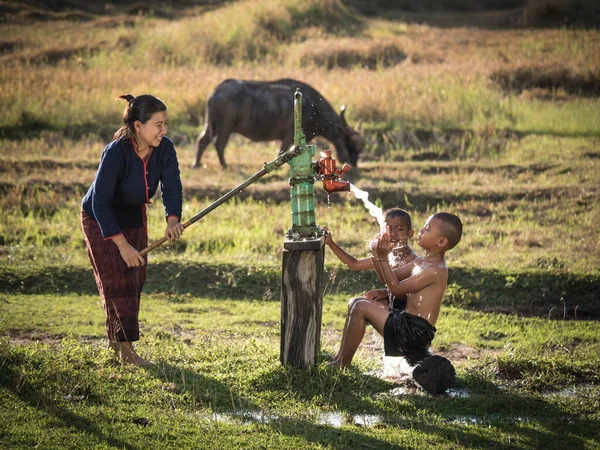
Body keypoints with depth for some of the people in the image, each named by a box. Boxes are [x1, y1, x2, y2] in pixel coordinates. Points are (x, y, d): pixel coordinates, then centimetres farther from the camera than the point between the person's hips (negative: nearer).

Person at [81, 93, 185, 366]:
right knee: (117, 280, -8)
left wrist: (172, 220, -46)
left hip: (133, 216, 6)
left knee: (136, 279, 12)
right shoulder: (116, 152, -34)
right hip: (100, 219, -6)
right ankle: (125, 348, -1)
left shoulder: (165, 149, -18)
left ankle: (115, 338, 31)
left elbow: (172, 187, -24)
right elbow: (100, 202, -36)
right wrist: (123, 244, -42)